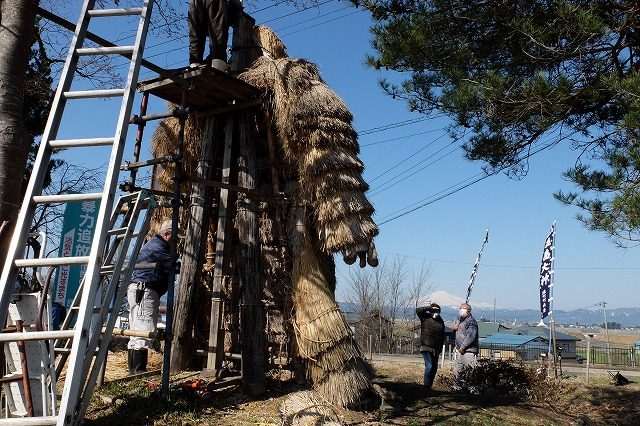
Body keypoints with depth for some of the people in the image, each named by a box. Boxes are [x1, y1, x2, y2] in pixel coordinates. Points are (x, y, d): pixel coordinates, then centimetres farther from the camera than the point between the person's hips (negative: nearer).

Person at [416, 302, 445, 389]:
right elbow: (418, 310, -18)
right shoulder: (426, 317, 0)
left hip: (436, 349, 6)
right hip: (426, 346, -6)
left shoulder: (441, 321, 12)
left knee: (434, 367, 9)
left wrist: (440, 348, 12)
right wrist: (429, 308, -16)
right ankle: (426, 386, -9)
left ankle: (430, 385, 20)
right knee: (429, 366, -15)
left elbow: (442, 336, 16)